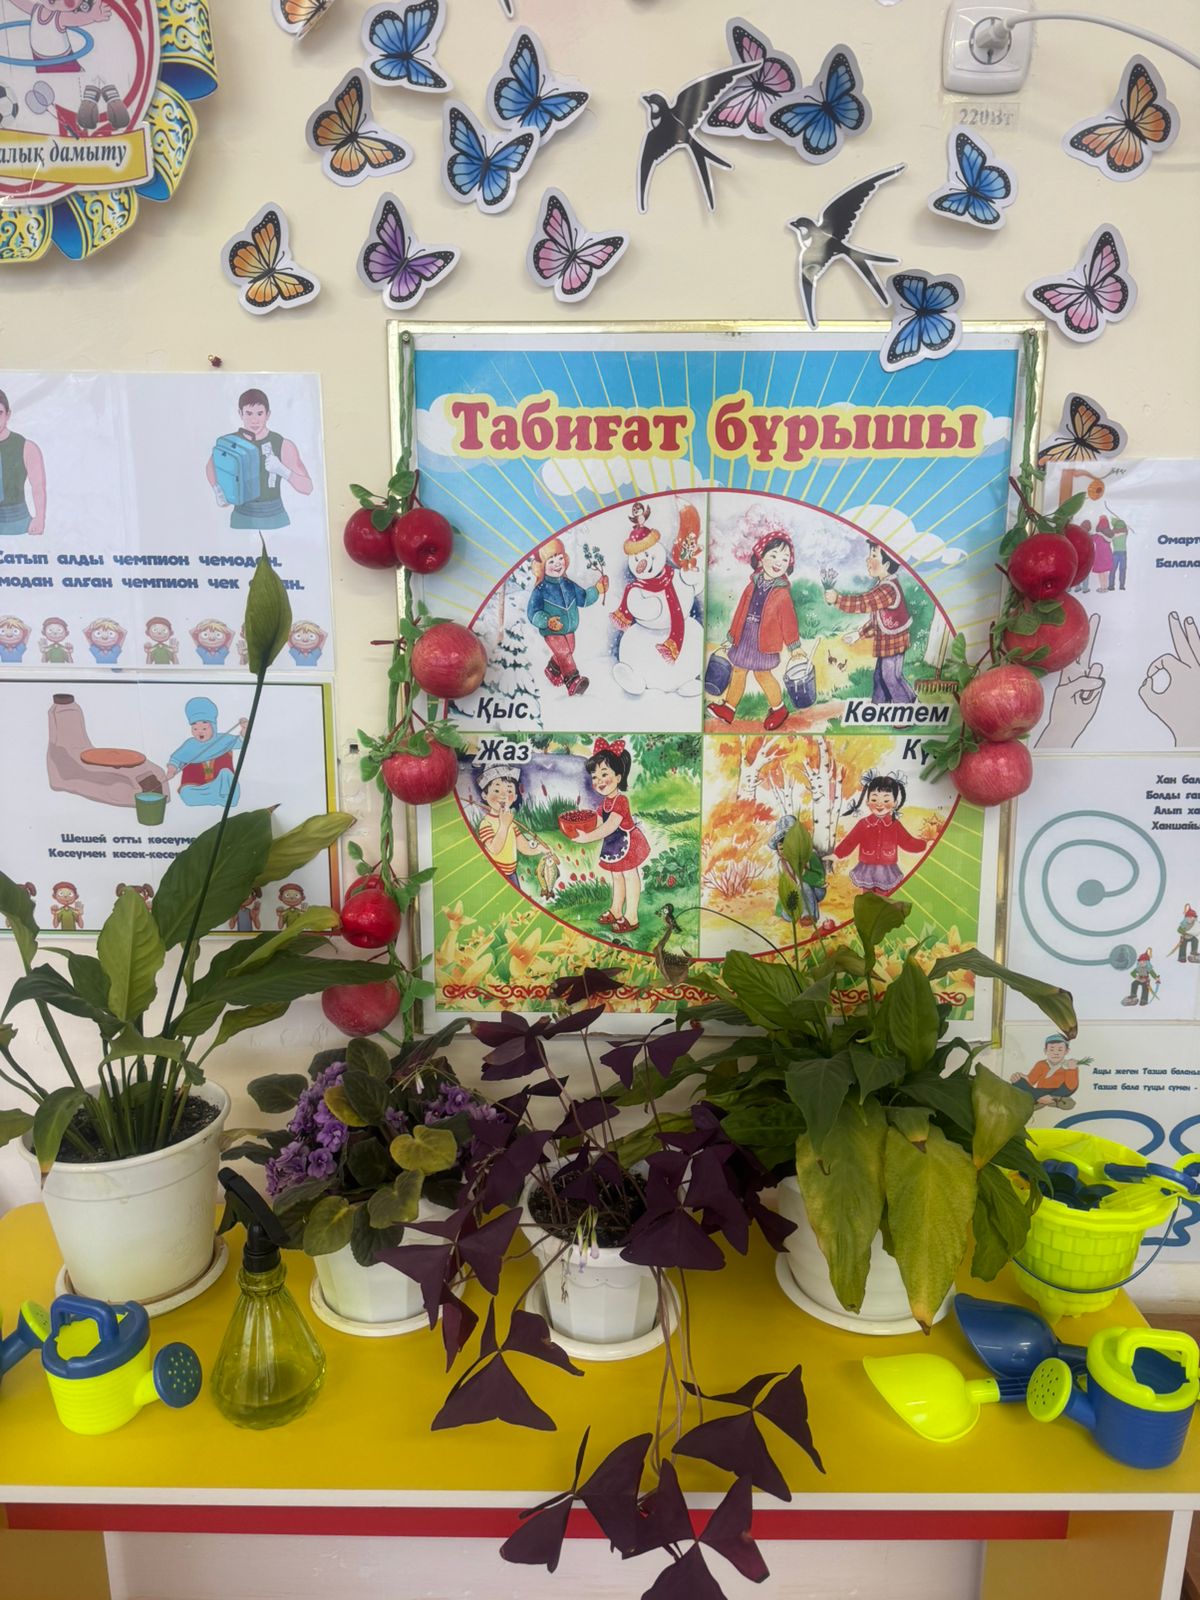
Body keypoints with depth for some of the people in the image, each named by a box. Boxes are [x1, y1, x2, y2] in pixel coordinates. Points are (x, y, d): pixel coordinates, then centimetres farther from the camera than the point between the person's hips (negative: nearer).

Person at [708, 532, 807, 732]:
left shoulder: (782, 593, -12)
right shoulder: (752, 586, -2)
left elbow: (788, 621, -6)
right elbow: (740, 613, 6)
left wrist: (794, 646, -2)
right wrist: (731, 638, 11)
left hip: (765, 643, -4)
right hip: (744, 638, 4)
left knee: (762, 674, 8)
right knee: (737, 672, 15)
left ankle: (778, 708, 29)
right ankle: (729, 708, 31)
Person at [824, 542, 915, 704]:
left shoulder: (888, 589, -26)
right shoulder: (883, 585, 7)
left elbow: (863, 603, -37)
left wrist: (837, 599, -44)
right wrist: (860, 634, 16)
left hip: (893, 640, -10)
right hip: (885, 639, 10)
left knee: (891, 676, 1)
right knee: (880, 676, 17)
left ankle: (906, 707, 15)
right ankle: (879, 706, 28)